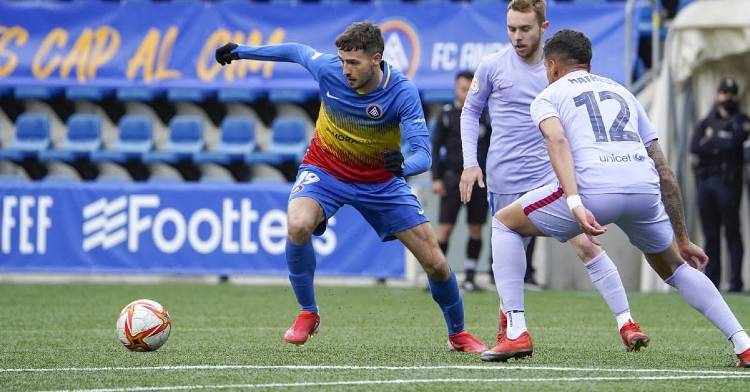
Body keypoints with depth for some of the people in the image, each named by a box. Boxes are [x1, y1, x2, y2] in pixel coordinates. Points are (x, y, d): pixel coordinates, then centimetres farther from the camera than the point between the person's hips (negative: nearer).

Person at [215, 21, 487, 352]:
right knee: (298, 226, -33)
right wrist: (240, 51, 13)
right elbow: (296, 51, 2)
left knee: (435, 262, -3)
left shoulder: (402, 92, -27)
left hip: (381, 181, 0)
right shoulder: (327, 68, -21)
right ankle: (307, 314, -10)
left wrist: (404, 166, -56)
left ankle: (458, 334, 25)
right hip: (325, 170, 0)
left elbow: (422, 154, -32)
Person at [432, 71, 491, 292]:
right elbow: (435, 147, 4)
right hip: (453, 177, -2)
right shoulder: (447, 114, 3)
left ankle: (469, 277, 8)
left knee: (476, 229, 2)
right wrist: (436, 178, -4)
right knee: (445, 227, -7)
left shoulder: (484, 115, 8)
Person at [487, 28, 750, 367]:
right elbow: (664, 173, 30)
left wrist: (575, 204, -19)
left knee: (504, 224, 20)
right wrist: (682, 241, 34)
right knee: (674, 267, 30)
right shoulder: (622, 93, 34)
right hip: (644, 186, 4)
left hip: (593, 187, -4)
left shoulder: (548, 97, 20)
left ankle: (516, 333, 8)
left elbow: (558, 141, -6)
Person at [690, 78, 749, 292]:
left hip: (728, 180, -4)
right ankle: (711, 280, 7)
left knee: (732, 232, -7)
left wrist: (710, 142, -2)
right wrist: (721, 148, -7)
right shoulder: (707, 122, 17)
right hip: (705, 180, 4)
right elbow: (694, 146, 1)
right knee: (710, 234, 4)